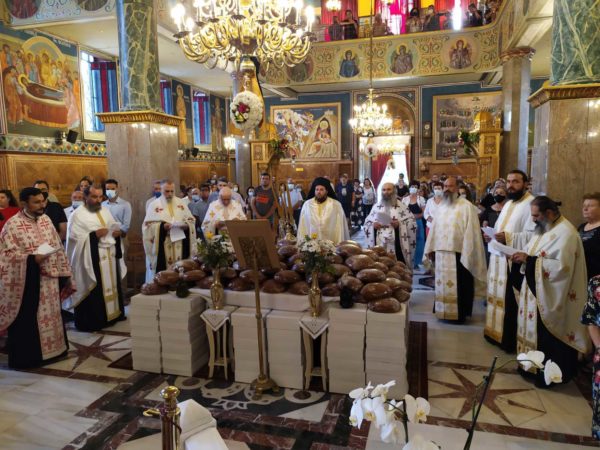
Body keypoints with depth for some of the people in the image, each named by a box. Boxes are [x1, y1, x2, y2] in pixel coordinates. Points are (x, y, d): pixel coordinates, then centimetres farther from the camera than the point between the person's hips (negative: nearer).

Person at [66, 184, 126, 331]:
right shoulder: (78, 215, -9)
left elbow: (114, 225, 20)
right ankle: (90, 322, 9)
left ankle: (112, 314, 30)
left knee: (111, 286, 16)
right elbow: (75, 238, -15)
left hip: (109, 257, 7)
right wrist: (94, 235, -23)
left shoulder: (105, 211, 12)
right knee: (93, 292, -2)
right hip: (91, 260, -7)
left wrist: (117, 231, -2)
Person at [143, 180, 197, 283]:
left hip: (180, 246, 3)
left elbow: (191, 220, 10)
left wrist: (185, 225, -11)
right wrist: (163, 226, -21)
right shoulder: (154, 205, 1)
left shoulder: (181, 203, 11)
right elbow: (149, 225, -5)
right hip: (162, 247, -3)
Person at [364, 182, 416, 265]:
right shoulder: (376, 206, 12)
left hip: (397, 246, -2)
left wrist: (400, 224, -16)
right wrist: (373, 225, -6)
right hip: (380, 245, 2)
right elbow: (367, 223, 14)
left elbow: (411, 222, -1)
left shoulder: (401, 206, 4)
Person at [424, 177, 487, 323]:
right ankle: (443, 311, 25)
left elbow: (470, 231, -12)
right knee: (442, 284, 13)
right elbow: (434, 228, 16)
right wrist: (431, 248, 14)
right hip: (441, 252, 6)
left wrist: (466, 254, -16)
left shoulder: (466, 206, -8)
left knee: (458, 285, 2)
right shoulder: (441, 207, 14)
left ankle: (459, 314, 13)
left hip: (458, 253, -6)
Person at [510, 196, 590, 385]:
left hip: (551, 298, -9)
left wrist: (529, 260, -25)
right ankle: (533, 366, 29)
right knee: (536, 332, 16)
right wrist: (524, 257, -3)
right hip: (537, 292, 9)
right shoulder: (544, 228, 10)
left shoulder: (565, 233, -19)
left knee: (548, 338, 3)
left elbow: (561, 266, -27)